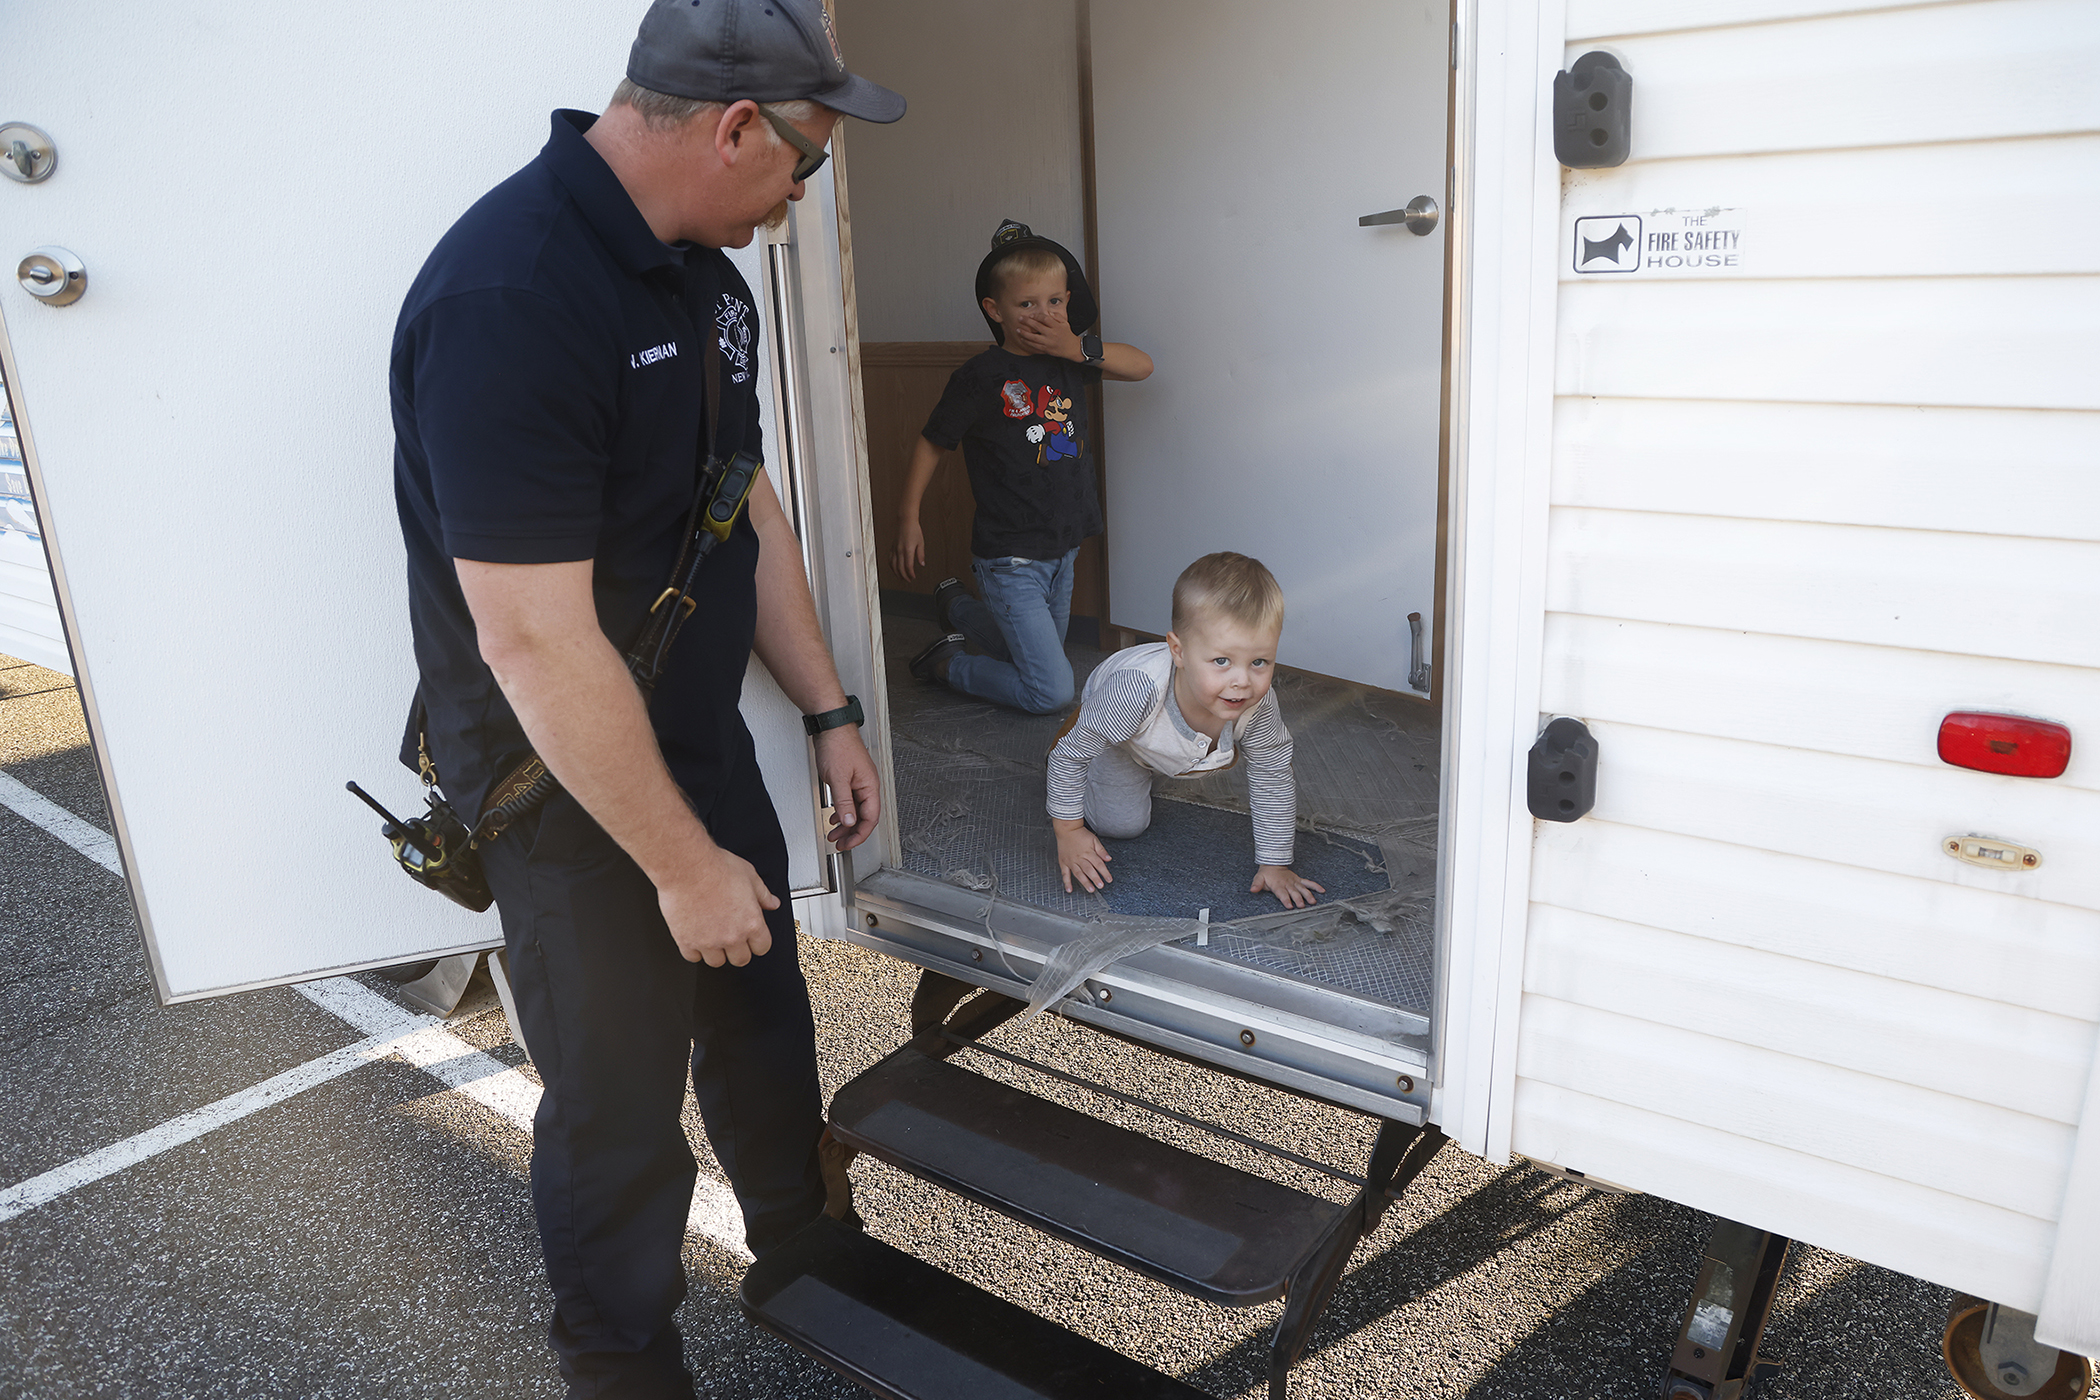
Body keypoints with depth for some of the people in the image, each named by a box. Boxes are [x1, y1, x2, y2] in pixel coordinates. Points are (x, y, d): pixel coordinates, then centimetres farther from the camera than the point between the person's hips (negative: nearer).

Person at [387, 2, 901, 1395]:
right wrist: (684, 863, -19)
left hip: (702, 744, 9)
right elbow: (537, 644, -28)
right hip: (573, 796, -9)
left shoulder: (704, 272, 4)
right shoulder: (509, 298, -27)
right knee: (620, 1112, 9)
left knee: (767, 1034, 24)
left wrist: (832, 712, 12)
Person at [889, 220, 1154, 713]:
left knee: (1039, 663, 23)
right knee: (1052, 693, -7)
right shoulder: (982, 377, -13)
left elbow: (1142, 366, 4)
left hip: (1062, 550, 7)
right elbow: (931, 443, -4)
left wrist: (1079, 348, -11)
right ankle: (946, 665, 14)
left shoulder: (1069, 360, 4)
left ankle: (957, 607, 45)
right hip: (1010, 559, -7)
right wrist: (908, 519, -6)